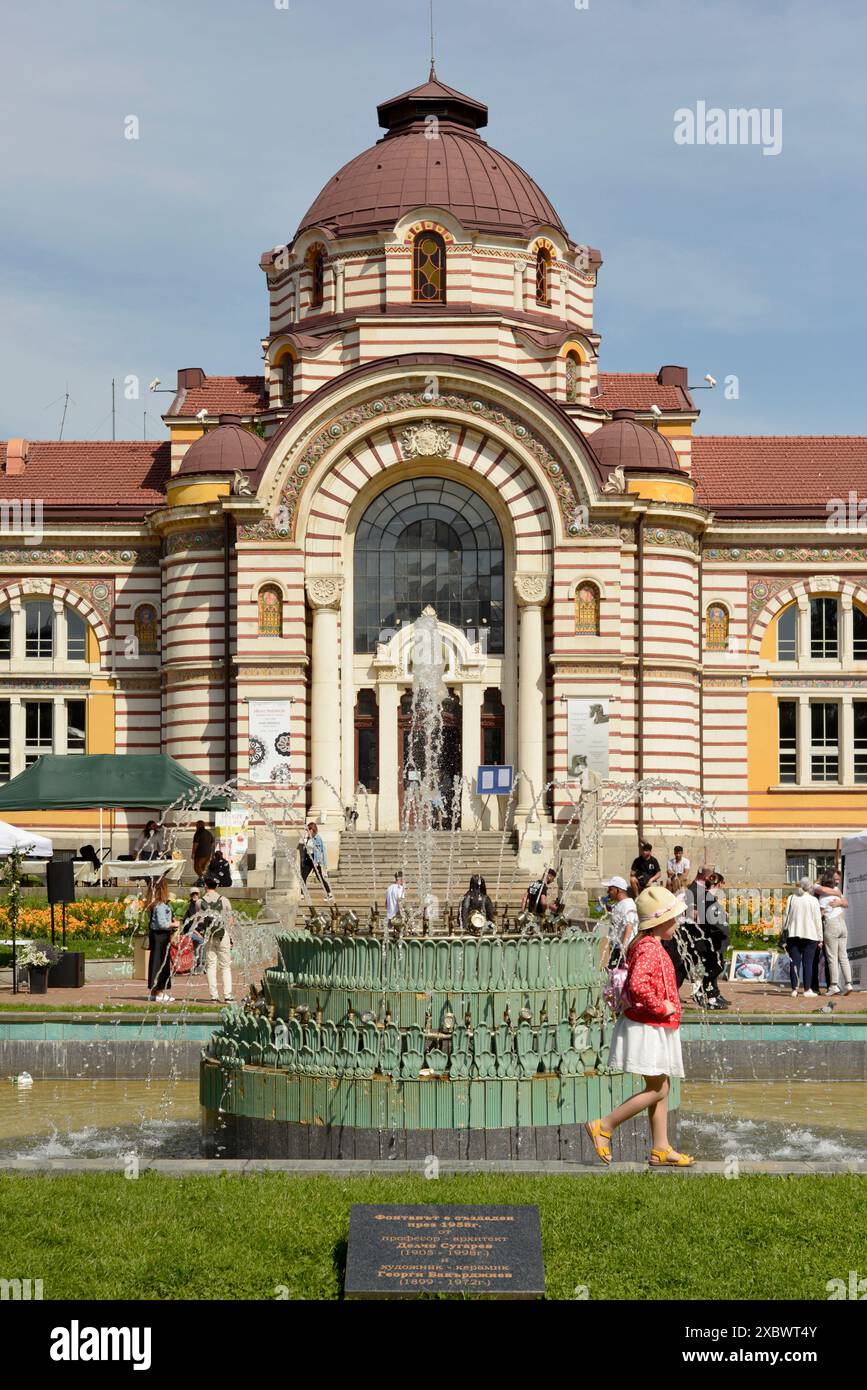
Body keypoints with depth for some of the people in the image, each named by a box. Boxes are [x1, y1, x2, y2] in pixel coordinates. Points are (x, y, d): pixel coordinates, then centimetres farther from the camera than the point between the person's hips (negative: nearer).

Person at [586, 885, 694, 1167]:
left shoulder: (646, 945, 14)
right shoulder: (650, 949, -19)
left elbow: (632, 983, 25)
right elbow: (638, 986, -34)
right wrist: (661, 1006, -22)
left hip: (655, 1028, 10)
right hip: (647, 1028, -10)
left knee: (662, 1088, 11)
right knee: (657, 1089, -7)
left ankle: (661, 1149, 14)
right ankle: (604, 1126, -2)